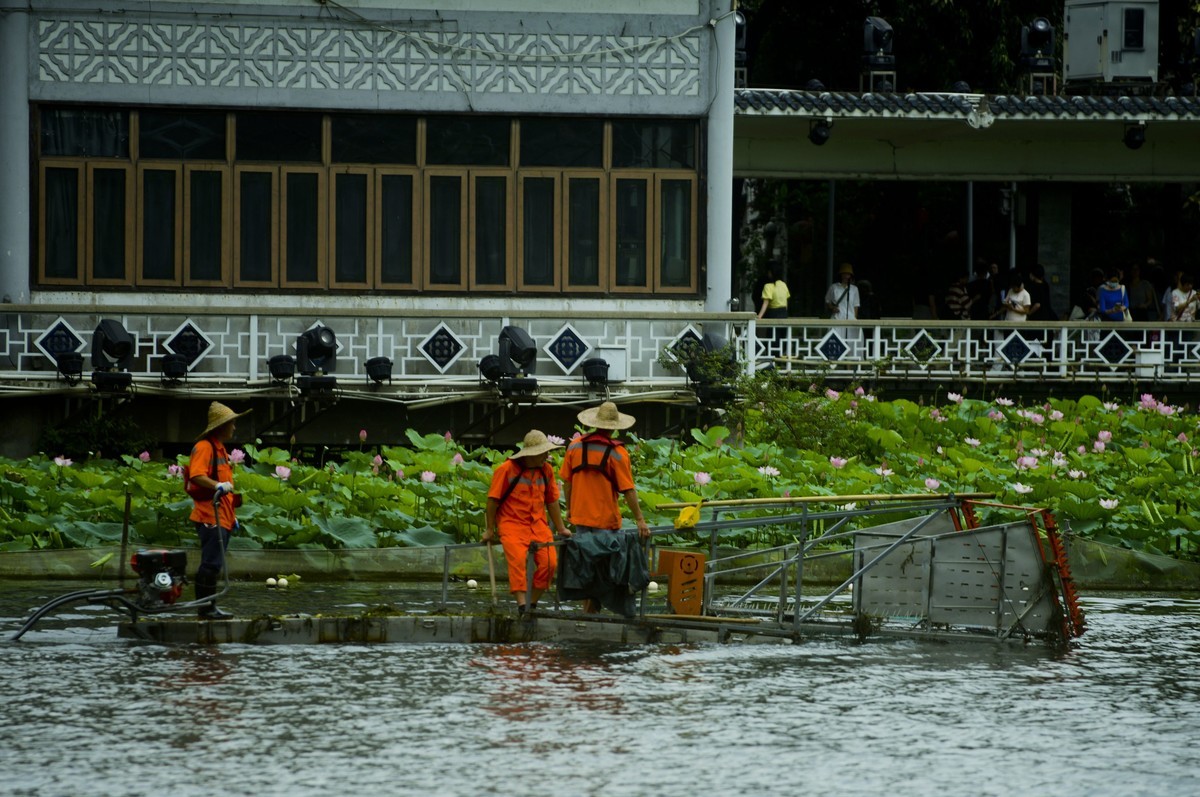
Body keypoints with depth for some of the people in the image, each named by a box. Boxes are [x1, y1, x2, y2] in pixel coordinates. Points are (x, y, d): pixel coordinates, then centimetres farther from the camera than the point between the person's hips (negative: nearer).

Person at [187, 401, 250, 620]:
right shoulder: (204, 447, -8)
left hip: (222, 518, 10)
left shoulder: (220, 450, 24)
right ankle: (206, 608, -12)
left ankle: (210, 607, 15)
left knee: (214, 565, 11)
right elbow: (196, 475, -22)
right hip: (210, 517, -10)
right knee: (211, 563, -12)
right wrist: (217, 486, -36)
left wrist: (232, 515, 28)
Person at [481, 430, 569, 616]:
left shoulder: (546, 470, 10)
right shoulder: (506, 470, -6)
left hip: (538, 524, 5)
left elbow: (552, 501, 19)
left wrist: (560, 528, 20)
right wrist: (489, 529, 2)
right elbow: (493, 500, -1)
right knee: (518, 559, -27)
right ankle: (522, 604, -35)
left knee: (549, 562, -14)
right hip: (512, 523, -5)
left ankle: (532, 603, -3)